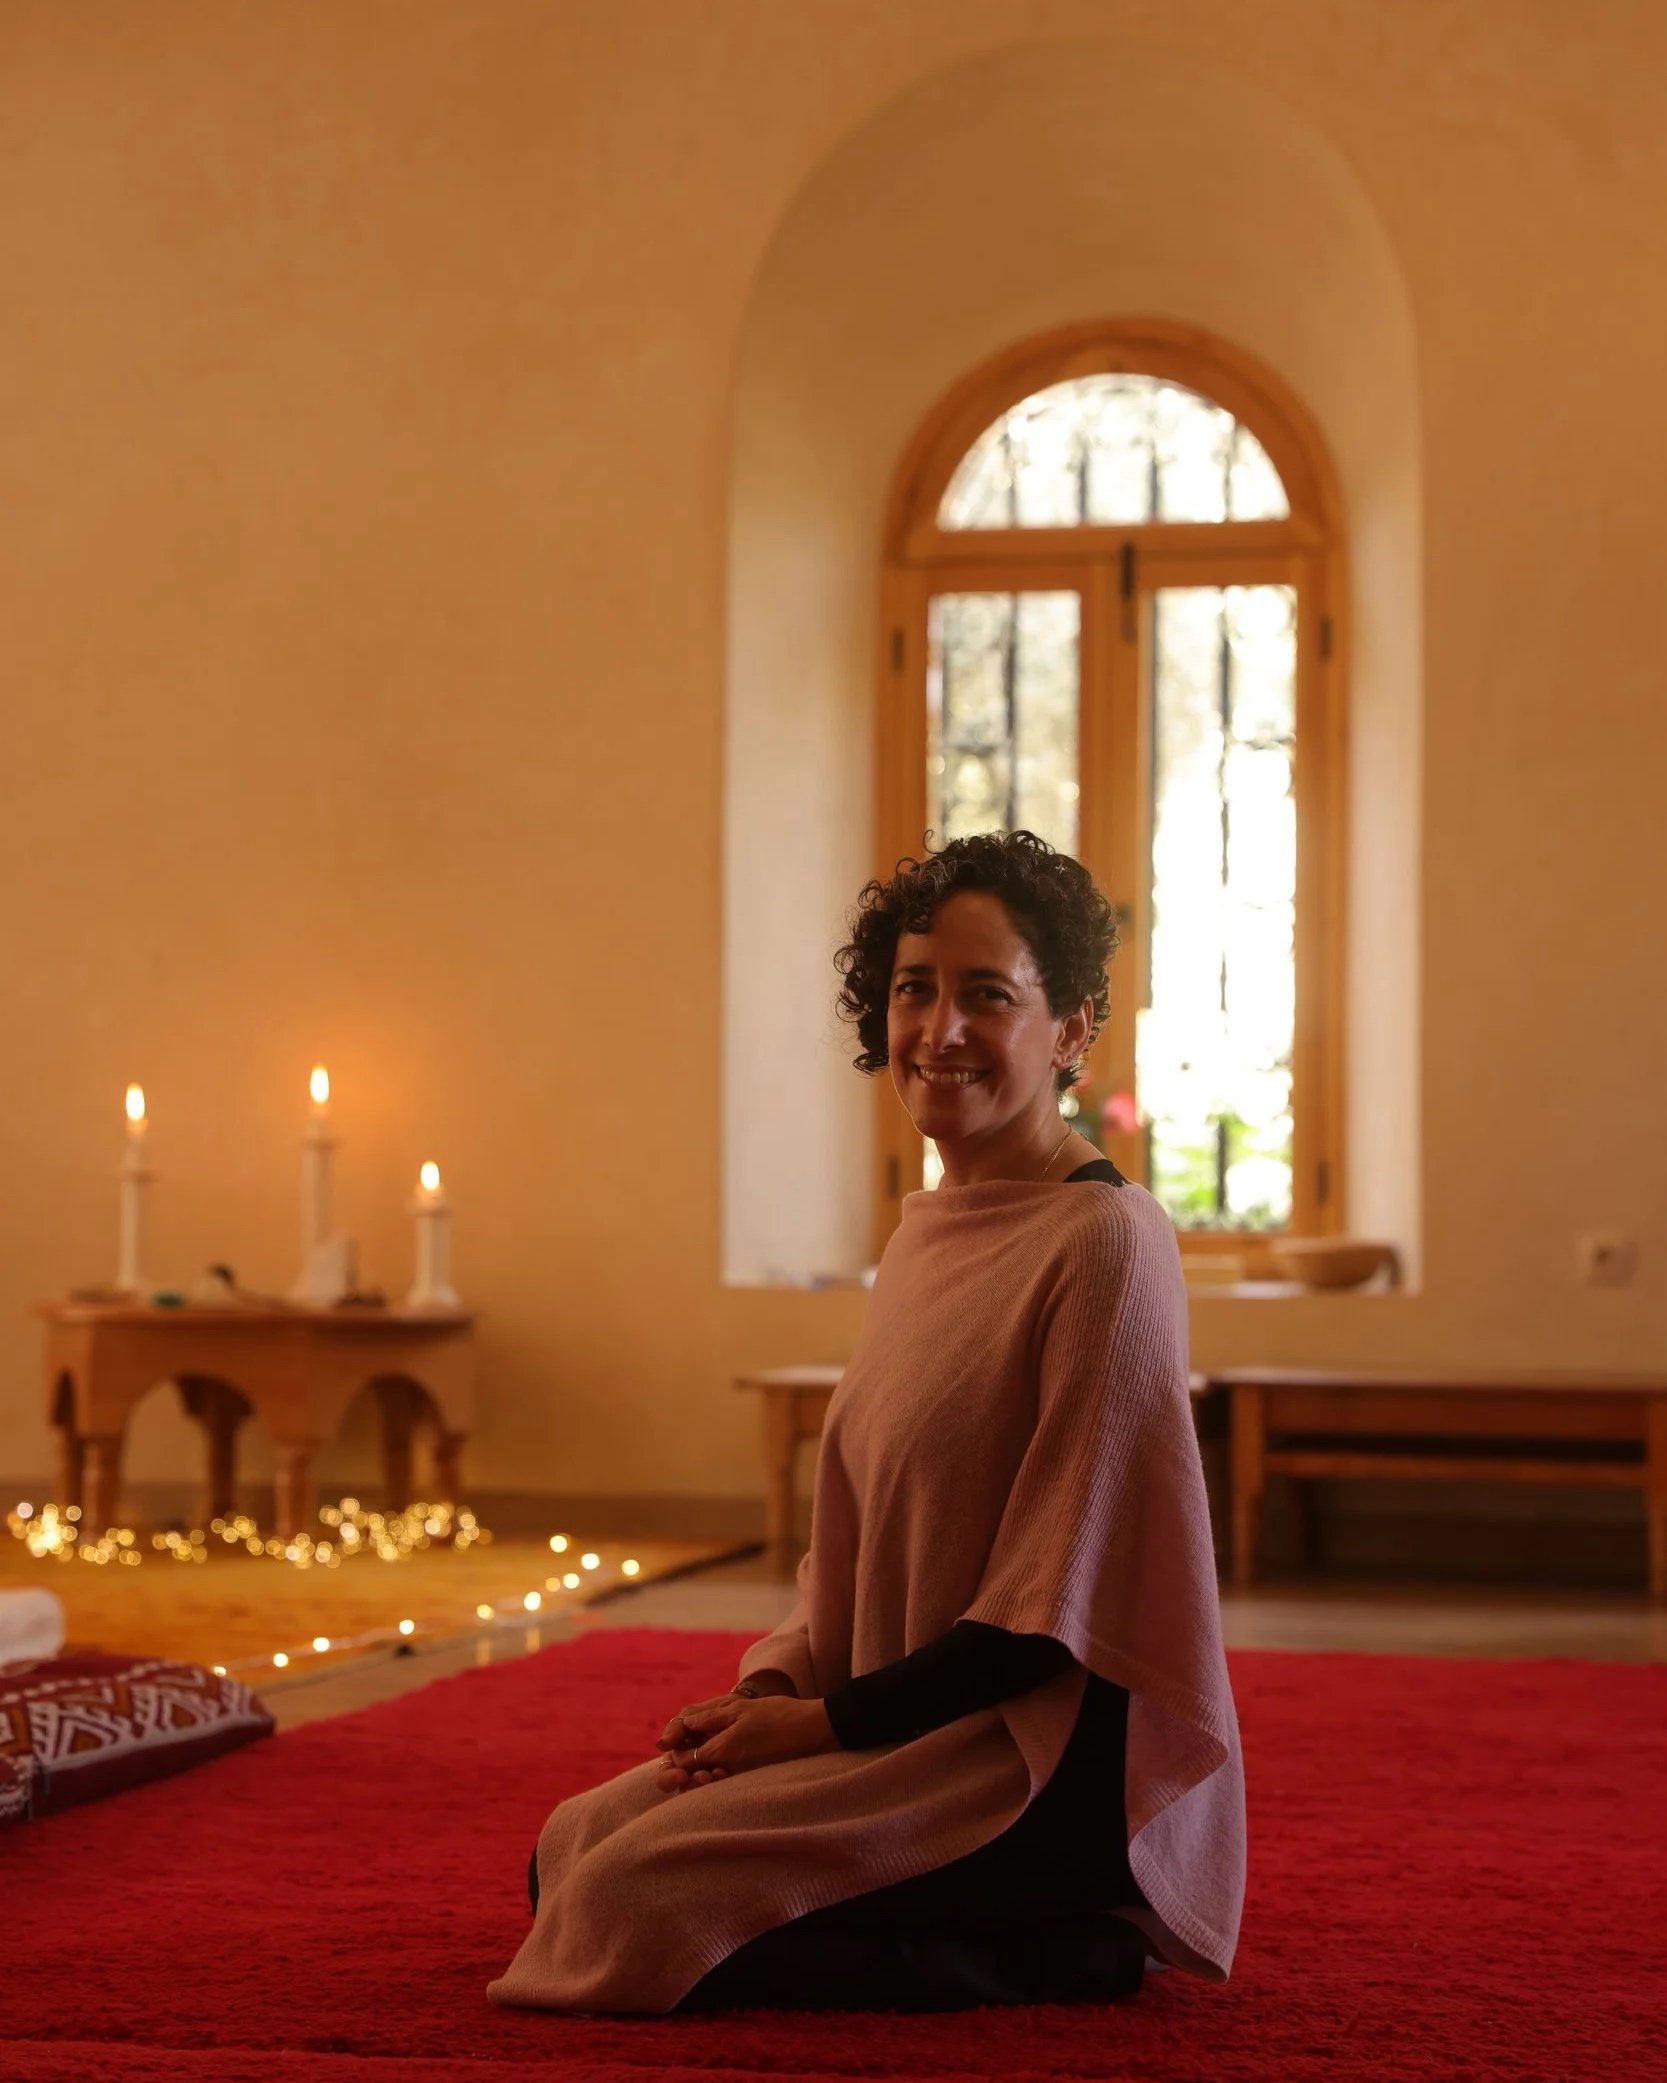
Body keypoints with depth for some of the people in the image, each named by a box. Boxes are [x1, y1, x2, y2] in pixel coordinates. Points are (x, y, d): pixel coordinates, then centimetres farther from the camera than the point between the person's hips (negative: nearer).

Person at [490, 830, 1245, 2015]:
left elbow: (1060, 1608, -19)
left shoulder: (1103, 1243, -16)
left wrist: (824, 1718, -14)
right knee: (575, 1844, 6)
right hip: (915, 1728, 9)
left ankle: (1054, 1958, -2)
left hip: (1052, 1771, -9)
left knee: (649, 1898, -18)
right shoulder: (928, 1232, 12)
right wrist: (774, 1685, -2)